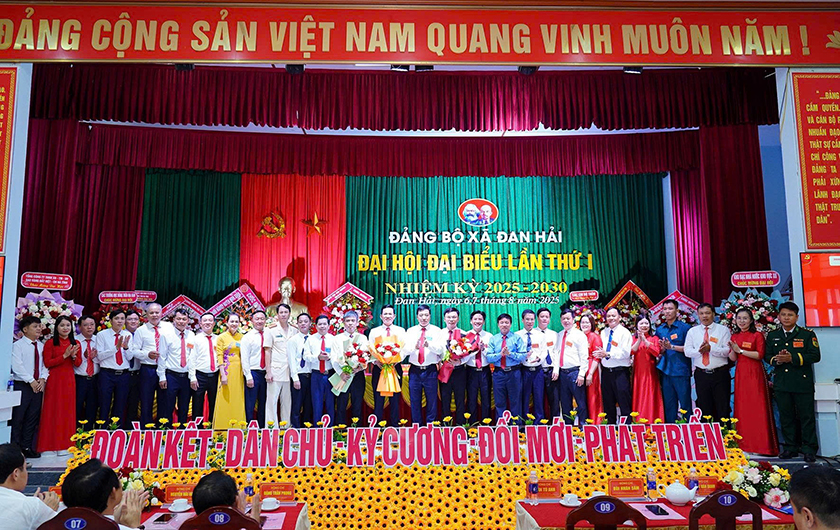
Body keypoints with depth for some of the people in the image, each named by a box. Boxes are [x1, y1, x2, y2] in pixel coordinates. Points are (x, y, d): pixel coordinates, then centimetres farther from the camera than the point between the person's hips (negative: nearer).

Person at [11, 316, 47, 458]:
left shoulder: (41, 346, 12)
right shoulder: (18, 345, -4)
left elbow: (45, 365, 10)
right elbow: (17, 366, -12)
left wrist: (42, 379, -7)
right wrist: (31, 381, -15)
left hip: (38, 386, 5)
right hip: (22, 386, -5)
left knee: (32, 419, 8)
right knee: (18, 418, -2)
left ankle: (27, 447, 16)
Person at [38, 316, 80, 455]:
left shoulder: (75, 343, 11)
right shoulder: (50, 343, -2)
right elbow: (47, 363, -8)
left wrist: (73, 356, -8)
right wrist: (64, 355, -16)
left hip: (69, 379, 4)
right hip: (54, 379, -4)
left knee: (67, 411, 4)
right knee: (52, 410, -1)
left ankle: (64, 444, 11)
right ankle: (49, 445, 7)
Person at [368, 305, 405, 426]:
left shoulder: (401, 331, 10)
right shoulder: (374, 331, 11)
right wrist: (377, 362, -14)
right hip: (378, 368, 0)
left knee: (395, 400, 2)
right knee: (378, 399, 1)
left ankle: (394, 427, 10)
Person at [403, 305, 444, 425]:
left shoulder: (436, 331, 4)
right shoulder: (410, 331, 9)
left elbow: (440, 349, -10)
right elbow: (405, 350, -4)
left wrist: (429, 344, -29)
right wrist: (415, 347, -25)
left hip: (430, 370, -1)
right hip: (415, 370, 2)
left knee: (432, 400, 3)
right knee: (415, 401, 7)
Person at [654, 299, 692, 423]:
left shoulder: (685, 328, -2)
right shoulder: (659, 329, 12)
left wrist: (672, 347, -16)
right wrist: (662, 349, -5)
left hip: (681, 371, -4)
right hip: (665, 371, 4)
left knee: (685, 403, 0)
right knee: (668, 404, 10)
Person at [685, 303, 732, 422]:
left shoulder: (723, 330, 3)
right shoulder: (692, 331, 10)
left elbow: (728, 351, -8)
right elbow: (687, 351, 1)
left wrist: (710, 348, -20)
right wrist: (699, 350, -17)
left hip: (720, 373, -2)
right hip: (701, 375, 2)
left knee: (723, 408, 1)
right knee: (704, 409, 9)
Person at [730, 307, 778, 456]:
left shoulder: (757, 335, -1)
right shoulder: (734, 337, 14)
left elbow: (760, 355, -11)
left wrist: (740, 350, -12)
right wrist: (733, 350, -10)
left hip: (755, 374, -5)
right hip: (740, 374, 5)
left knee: (758, 408, -5)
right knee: (742, 408, 4)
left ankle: (762, 445, 0)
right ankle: (745, 444, 10)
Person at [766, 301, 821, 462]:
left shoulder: (808, 334, 1)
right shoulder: (772, 335, 12)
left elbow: (815, 356, -8)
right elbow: (767, 355, 11)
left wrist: (793, 358, -18)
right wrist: (776, 360, -11)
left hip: (803, 383, -3)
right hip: (781, 383, 3)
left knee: (806, 416, 1)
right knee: (786, 417, 9)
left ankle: (809, 450, 9)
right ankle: (791, 448, 18)